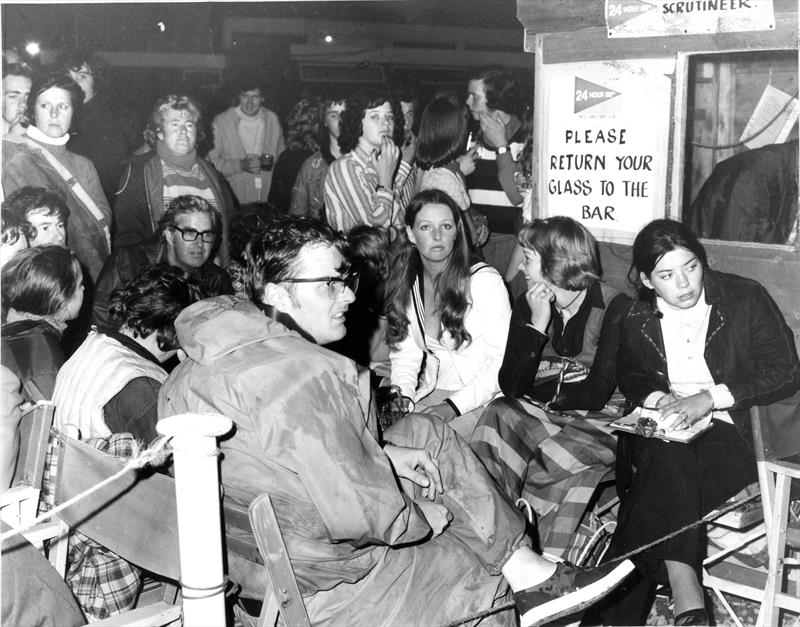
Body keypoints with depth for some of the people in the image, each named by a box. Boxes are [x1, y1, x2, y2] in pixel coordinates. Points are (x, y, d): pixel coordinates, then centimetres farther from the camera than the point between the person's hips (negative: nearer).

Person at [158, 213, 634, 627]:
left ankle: (527, 567, 18)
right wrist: (429, 517, -10)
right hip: (323, 584, -9)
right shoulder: (308, 377, -31)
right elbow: (360, 516, -31)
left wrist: (379, 453, 6)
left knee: (426, 433, 14)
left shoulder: (210, 361, 1)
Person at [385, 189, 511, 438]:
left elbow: (502, 359, -14)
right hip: (433, 393, 5)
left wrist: (453, 406, -20)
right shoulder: (406, 284, 6)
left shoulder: (485, 280, -12)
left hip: (483, 398, -5)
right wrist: (402, 396, -10)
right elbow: (405, 352, 10)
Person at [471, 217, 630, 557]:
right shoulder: (527, 305, 5)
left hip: (598, 420, -4)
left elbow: (595, 395, -15)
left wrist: (535, 390, -3)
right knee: (498, 416, -26)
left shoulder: (616, 308, -10)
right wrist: (537, 324, -12)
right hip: (539, 414, 4)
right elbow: (510, 386, -5)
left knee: (558, 457, -33)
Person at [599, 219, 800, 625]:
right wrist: (656, 397, -2)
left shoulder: (746, 298, -2)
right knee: (668, 456, -35)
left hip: (729, 421, -1)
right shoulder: (636, 317, 7)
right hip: (662, 425, 1)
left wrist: (709, 398, -14)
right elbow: (629, 375, 23)